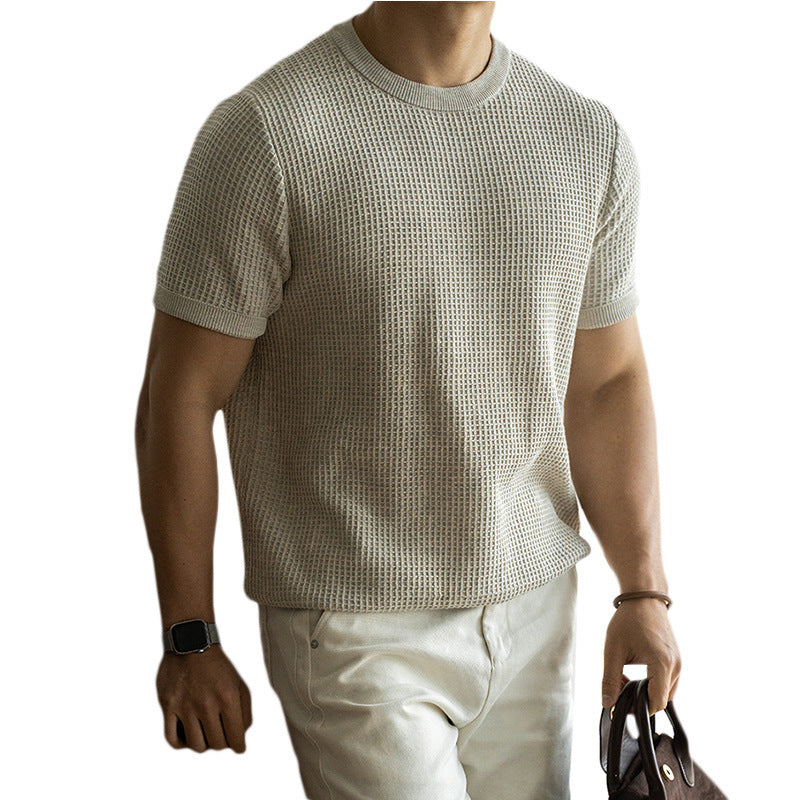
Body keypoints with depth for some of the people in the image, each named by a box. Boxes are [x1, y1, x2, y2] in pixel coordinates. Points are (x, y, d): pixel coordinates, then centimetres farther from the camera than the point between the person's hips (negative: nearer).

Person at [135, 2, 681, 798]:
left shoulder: (590, 137, 4)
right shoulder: (263, 133, -13)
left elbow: (608, 382, 10)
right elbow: (178, 399, -9)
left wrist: (643, 591, 4)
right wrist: (190, 639, -7)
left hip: (535, 615, 6)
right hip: (356, 634, -5)